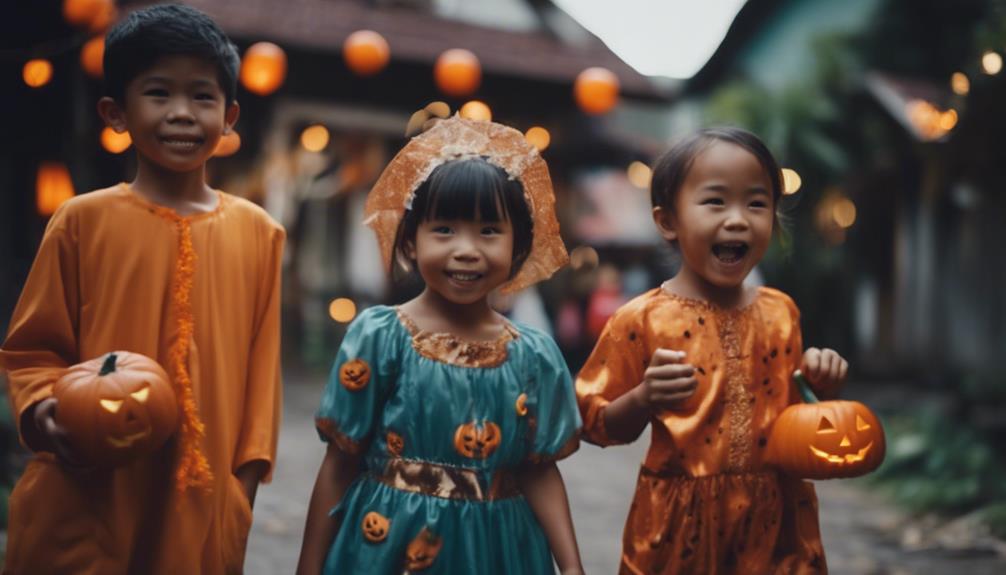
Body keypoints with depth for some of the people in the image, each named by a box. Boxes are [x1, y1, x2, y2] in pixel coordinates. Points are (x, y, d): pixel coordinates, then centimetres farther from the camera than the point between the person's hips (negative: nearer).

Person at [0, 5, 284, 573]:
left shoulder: (258, 234, 3)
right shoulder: (83, 221, -2)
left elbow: (261, 365, 7)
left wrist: (246, 475, 4)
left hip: (205, 508, 2)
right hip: (85, 504, -1)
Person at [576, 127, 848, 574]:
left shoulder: (780, 312, 4)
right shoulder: (643, 320, -10)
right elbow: (595, 424, -6)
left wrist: (820, 385, -2)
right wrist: (644, 399, -23)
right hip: (681, 522, -3)